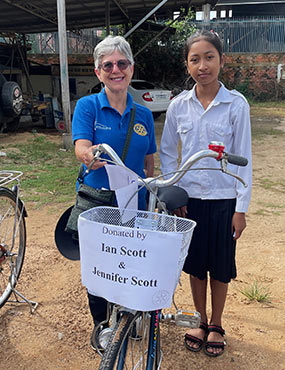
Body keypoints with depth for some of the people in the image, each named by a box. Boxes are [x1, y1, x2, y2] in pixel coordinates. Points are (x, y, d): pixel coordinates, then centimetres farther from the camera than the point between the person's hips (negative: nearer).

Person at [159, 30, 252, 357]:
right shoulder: (178, 105, -2)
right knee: (195, 263, 14)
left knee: (220, 266, 11)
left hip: (223, 199, -2)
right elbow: (167, 152, 6)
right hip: (189, 198, 2)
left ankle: (216, 325, 33)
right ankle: (200, 321, 35)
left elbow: (243, 158, -6)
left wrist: (241, 207, -7)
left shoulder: (236, 104, -8)